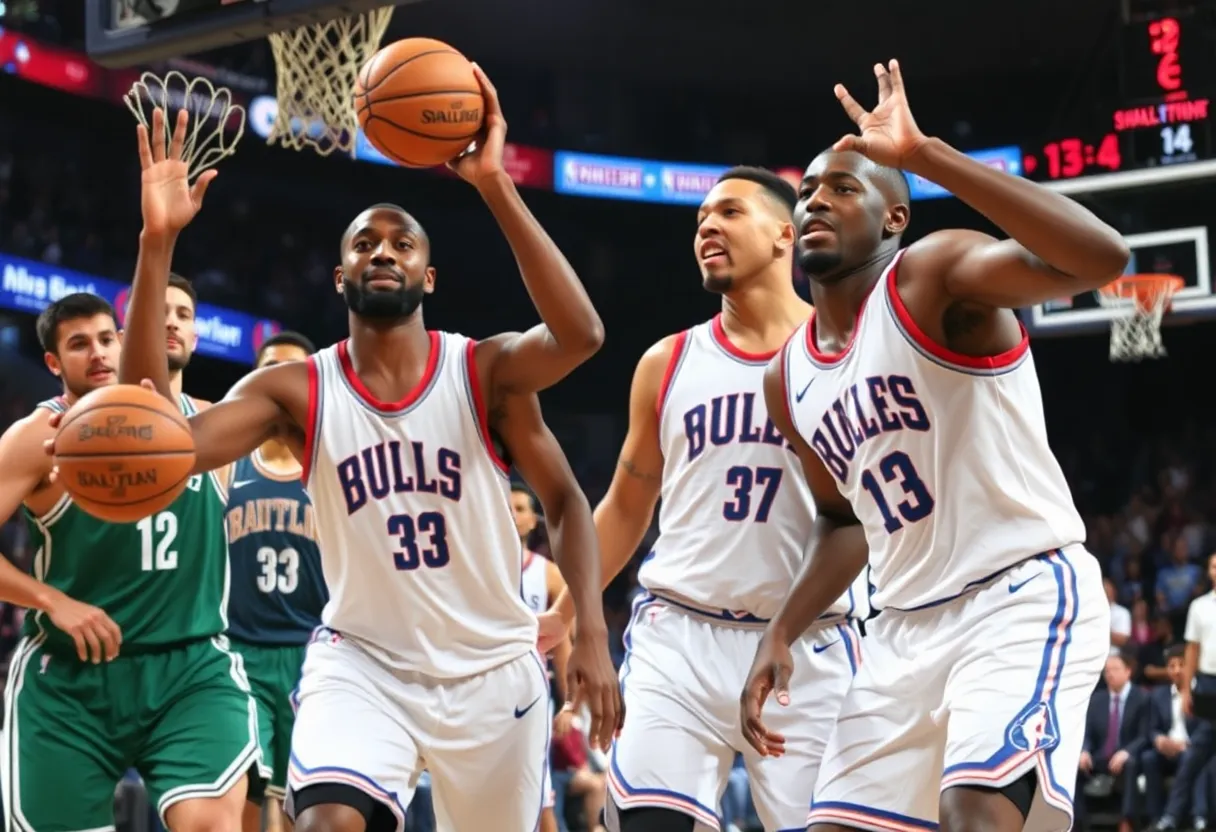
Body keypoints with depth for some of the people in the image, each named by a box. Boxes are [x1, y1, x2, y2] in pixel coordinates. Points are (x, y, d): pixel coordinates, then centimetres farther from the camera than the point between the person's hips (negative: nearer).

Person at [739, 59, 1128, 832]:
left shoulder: (934, 274, -10)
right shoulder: (789, 381, 12)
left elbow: (1103, 257, -29)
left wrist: (923, 153, -32)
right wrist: (780, 635, 11)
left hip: (1025, 594, -8)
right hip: (907, 625, 8)